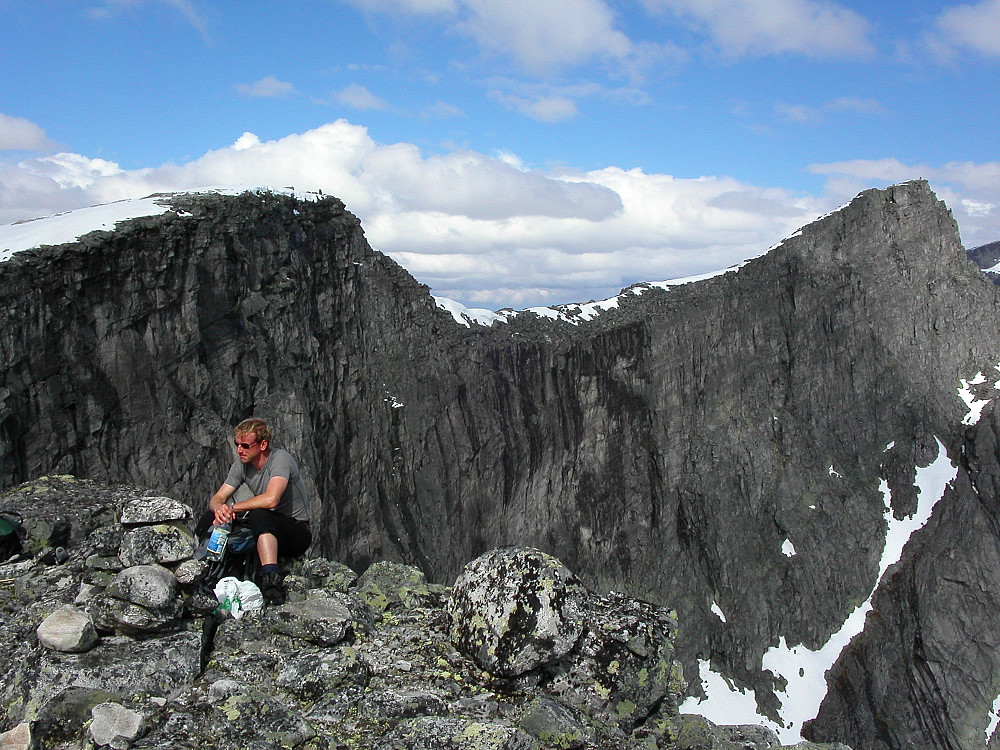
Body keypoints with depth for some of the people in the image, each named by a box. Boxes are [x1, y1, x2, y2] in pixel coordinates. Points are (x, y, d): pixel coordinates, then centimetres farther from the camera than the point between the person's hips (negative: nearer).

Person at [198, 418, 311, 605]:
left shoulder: (280, 458, -19)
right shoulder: (242, 463, 2)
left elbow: (271, 499, -34)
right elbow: (217, 498, 0)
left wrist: (232, 508, -23)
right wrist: (218, 508, -26)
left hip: (297, 531, -7)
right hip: (265, 527, 7)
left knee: (259, 515, -37)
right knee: (212, 516, -9)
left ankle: (271, 581, -45)